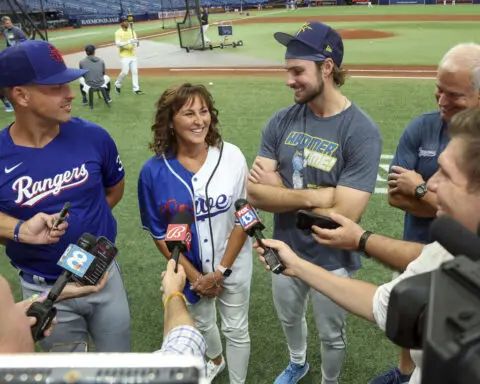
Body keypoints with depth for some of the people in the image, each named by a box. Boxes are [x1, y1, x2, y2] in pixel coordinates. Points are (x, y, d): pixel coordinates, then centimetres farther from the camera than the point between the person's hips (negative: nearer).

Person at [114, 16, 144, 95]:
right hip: (124, 56, -5)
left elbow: (135, 41, 5)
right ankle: (117, 85, 18)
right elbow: (117, 44, -19)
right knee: (125, 72, -7)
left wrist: (137, 42, -21)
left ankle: (136, 89, 11)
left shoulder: (131, 31, 8)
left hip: (132, 55, 5)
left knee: (135, 71, 4)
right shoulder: (118, 32, -8)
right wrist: (128, 42, -29)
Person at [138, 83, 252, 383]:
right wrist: (193, 275, -9)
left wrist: (221, 270, -14)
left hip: (233, 264, -1)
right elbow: (159, 232, -8)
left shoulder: (232, 157, -18)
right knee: (202, 323, 27)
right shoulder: (154, 171, -17)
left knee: (236, 329, 16)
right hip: (189, 268, 2)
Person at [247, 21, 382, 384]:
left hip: (331, 260, -4)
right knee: (289, 318, 30)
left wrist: (279, 191, -21)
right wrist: (313, 196, -26)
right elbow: (255, 193, -15)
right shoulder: (282, 121, -9)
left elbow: (343, 215, -29)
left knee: (332, 336, 21)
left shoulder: (362, 132, -24)